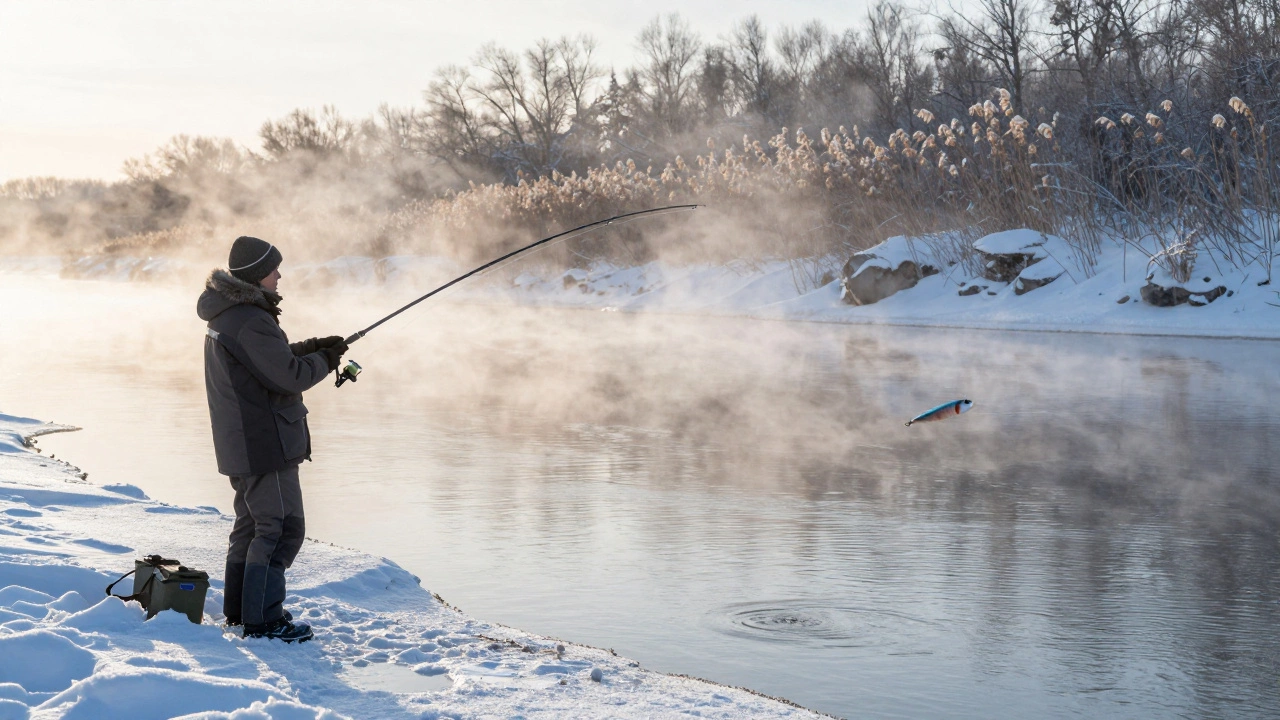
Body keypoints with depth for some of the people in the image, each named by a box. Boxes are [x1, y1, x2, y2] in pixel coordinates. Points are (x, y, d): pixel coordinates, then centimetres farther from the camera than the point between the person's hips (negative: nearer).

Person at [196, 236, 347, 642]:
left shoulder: (226, 314, 12)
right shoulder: (251, 322, -22)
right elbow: (289, 377, -22)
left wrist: (309, 348, 8)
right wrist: (324, 360, -5)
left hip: (240, 444, 11)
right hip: (265, 444, -11)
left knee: (252, 523, 20)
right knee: (281, 528, -6)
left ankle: (239, 608, 28)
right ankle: (263, 620, -4)